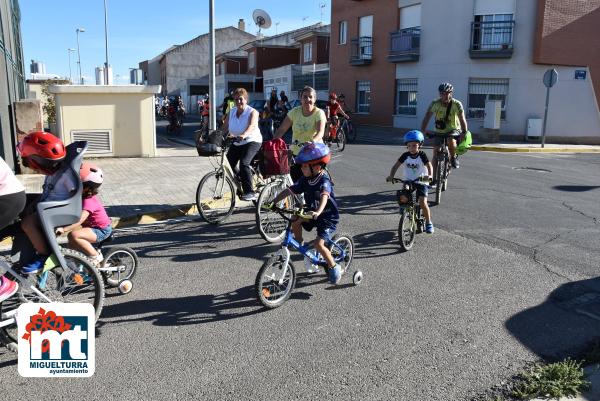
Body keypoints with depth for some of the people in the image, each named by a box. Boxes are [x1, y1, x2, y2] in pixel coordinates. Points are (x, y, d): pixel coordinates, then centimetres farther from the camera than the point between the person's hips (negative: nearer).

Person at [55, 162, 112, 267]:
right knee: (72, 245, 14)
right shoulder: (84, 196, 0)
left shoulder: (89, 202, -28)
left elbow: (80, 220, -40)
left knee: (73, 235, -29)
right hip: (92, 226, 10)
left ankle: (96, 256, -14)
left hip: (101, 230, -10)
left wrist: (64, 229, -50)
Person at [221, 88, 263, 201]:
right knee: (228, 163, -4)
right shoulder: (231, 112, 6)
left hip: (252, 141, -6)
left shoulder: (252, 112, -11)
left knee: (244, 163, -27)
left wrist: (244, 135, -50)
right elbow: (224, 127, -1)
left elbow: (252, 126, -31)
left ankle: (250, 192, -23)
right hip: (237, 143, 6)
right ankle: (241, 184, 24)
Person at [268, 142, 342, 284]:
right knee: (295, 221, -16)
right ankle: (299, 244, 9)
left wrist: (318, 212, -62)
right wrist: (274, 201, -16)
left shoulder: (324, 181, -26)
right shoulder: (305, 180, -4)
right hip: (311, 212, 7)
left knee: (319, 244, -18)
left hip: (328, 216, -7)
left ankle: (334, 267, 3)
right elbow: (289, 191, -5)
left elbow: (324, 196, -45)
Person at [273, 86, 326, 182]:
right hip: (296, 153, 3)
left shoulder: (319, 113, -9)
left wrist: (312, 142, -45)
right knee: (296, 181, 1)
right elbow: (282, 129, 0)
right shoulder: (295, 112, 0)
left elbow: (320, 132, -25)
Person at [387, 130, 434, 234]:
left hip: (421, 182, -3)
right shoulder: (405, 155, -2)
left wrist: (429, 175, -41)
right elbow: (396, 166, -6)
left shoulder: (422, 155, -9)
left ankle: (428, 222, 3)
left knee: (423, 203, -18)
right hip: (408, 182, 3)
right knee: (402, 199, -20)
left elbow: (429, 165, -21)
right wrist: (391, 176, -23)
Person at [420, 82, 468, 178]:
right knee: (436, 152, -8)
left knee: (451, 142, -34)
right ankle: (434, 178, -1)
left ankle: (453, 157, -1)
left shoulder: (457, 104, -17)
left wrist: (464, 133, -38)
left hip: (453, 130, -2)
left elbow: (462, 119, -23)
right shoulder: (435, 104, -14)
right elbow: (426, 118, -15)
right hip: (439, 132, 2)